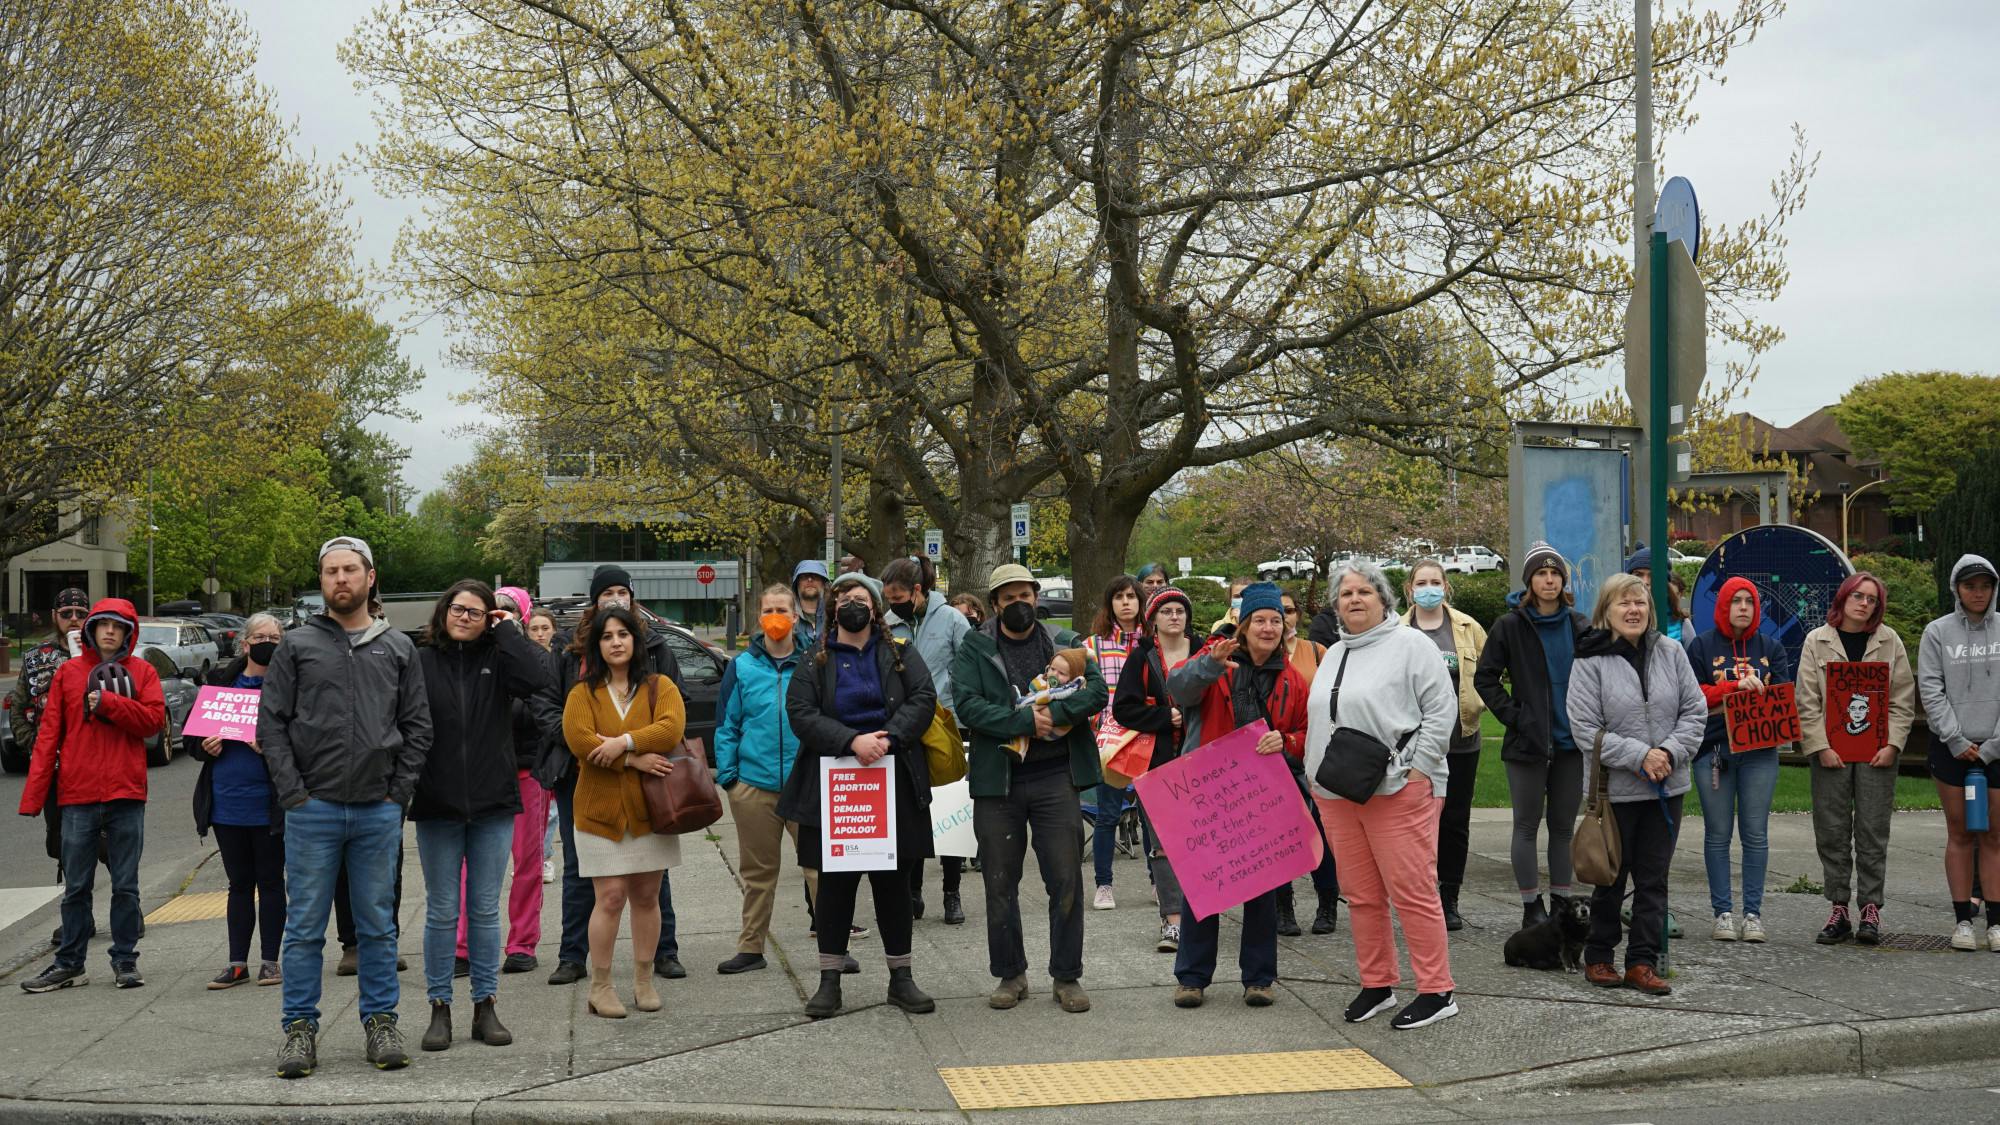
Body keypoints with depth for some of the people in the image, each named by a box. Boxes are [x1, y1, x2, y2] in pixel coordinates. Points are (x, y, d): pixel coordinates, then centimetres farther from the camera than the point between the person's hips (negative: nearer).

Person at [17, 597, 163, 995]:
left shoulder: (141, 672, 6)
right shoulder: (68, 672, 6)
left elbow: (154, 717, -7)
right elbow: (48, 734, 2)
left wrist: (106, 702, -15)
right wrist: (33, 794, -3)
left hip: (126, 793, 0)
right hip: (77, 794, 1)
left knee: (125, 885, 6)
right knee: (76, 887, 7)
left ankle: (125, 960, 15)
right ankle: (69, 963, 15)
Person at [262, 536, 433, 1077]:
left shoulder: (398, 648, 9)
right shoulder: (298, 646, 4)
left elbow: (417, 725, 9)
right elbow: (272, 722, 2)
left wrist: (400, 791, -1)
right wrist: (293, 791, -7)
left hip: (379, 811, 1)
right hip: (313, 809, -1)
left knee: (378, 926, 9)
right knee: (305, 926, 3)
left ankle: (381, 1022, 17)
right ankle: (300, 1027, 11)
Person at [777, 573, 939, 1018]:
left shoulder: (900, 655, 10)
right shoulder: (816, 662, 8)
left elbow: (923, 699, -2)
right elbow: (801, 713, -5)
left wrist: (889, 738, -18)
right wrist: (852, 740, -19)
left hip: (893, 784, 1)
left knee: (894, 881, 7)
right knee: (835, 882, 3)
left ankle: (901, 977, 17)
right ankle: (829, 980, 12)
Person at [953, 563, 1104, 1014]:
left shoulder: (1064, 642, 9)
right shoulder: (975, 648, 3)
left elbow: (1096, 690, -2)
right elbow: (966, 704, -11)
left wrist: (1055, 712, -17)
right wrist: (1024, 721, -18)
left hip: (1055, 777, 1)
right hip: (997, 779, 0)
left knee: (1066, 880, 1)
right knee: (1000, 883, 7)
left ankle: (1067, 976, 12)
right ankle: (1010, 974, 20)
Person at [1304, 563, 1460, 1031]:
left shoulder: (1410, 645, -3)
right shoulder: (1333, 655, 19)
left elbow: (1442, 710, -8)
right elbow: (1318, 720, 24)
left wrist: (1416, 771, -13)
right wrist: (1318, 779, 14)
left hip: (1398, 792, -7)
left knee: (1412, 891, -7)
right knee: (1361, 895, 10)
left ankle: (1437, 991, -1)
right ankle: (1376, 984, 21)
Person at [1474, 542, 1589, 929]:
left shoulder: (1579, 627, 5)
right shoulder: (1510, 626, -4)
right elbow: (1484, 678, -1)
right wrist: (1513, 716, -9)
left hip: (1570, 742, 3)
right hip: (1527, 742, -3)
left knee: (1564, 826, 10)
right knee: (1527, 826, 3)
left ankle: (1561, 905, 18)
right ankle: (1532, 908, 9)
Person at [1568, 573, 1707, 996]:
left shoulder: (1670, 653, 4)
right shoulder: (1591, 661, -8)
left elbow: (1695, 711, 5)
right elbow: (1586, 728, -12)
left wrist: (1670, 752, -11)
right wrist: (1639, 756, -17)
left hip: (1667, 787, 4)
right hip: (1615, 787, -3)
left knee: (1653, 878, 7)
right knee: (1611, 878, 6)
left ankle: (1643, 962, 14)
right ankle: (1598, 957, 21)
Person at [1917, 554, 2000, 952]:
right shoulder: (1937, 632, 2)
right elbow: (1930, 689, -1)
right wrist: (1956, 740, -8)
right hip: (1951, 748, 0)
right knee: (1960, 834, 4)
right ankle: (1962, 920, 9)